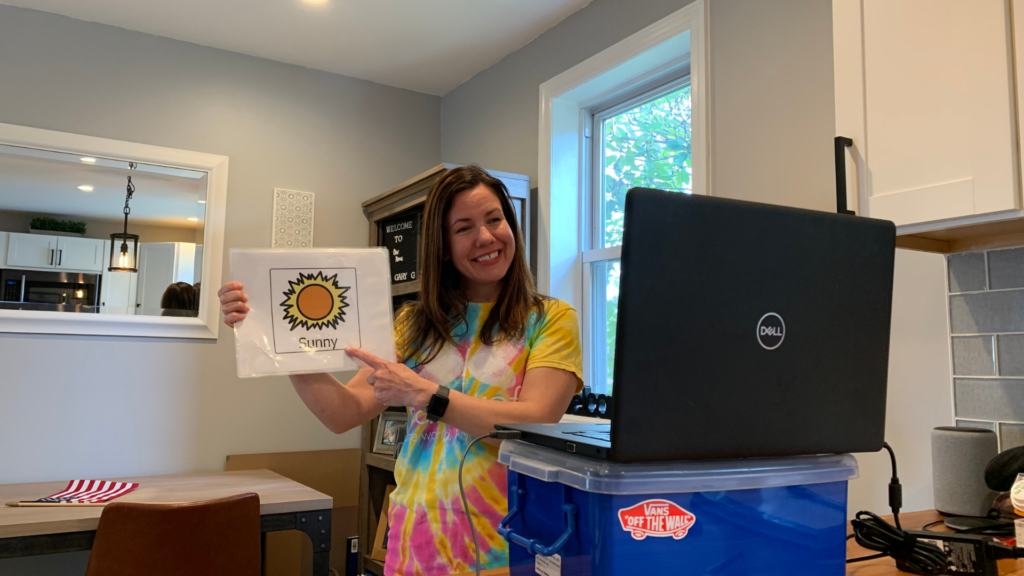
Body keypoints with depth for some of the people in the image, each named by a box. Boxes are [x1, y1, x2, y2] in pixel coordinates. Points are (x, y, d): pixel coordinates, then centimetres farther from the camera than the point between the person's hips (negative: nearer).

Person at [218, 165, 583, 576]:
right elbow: (346, 413, -1)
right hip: (417, 535, 4)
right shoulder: (416, 324, 9)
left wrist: (424, 395, -22)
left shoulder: (550, 319, -4)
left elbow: (537, 422, -17)